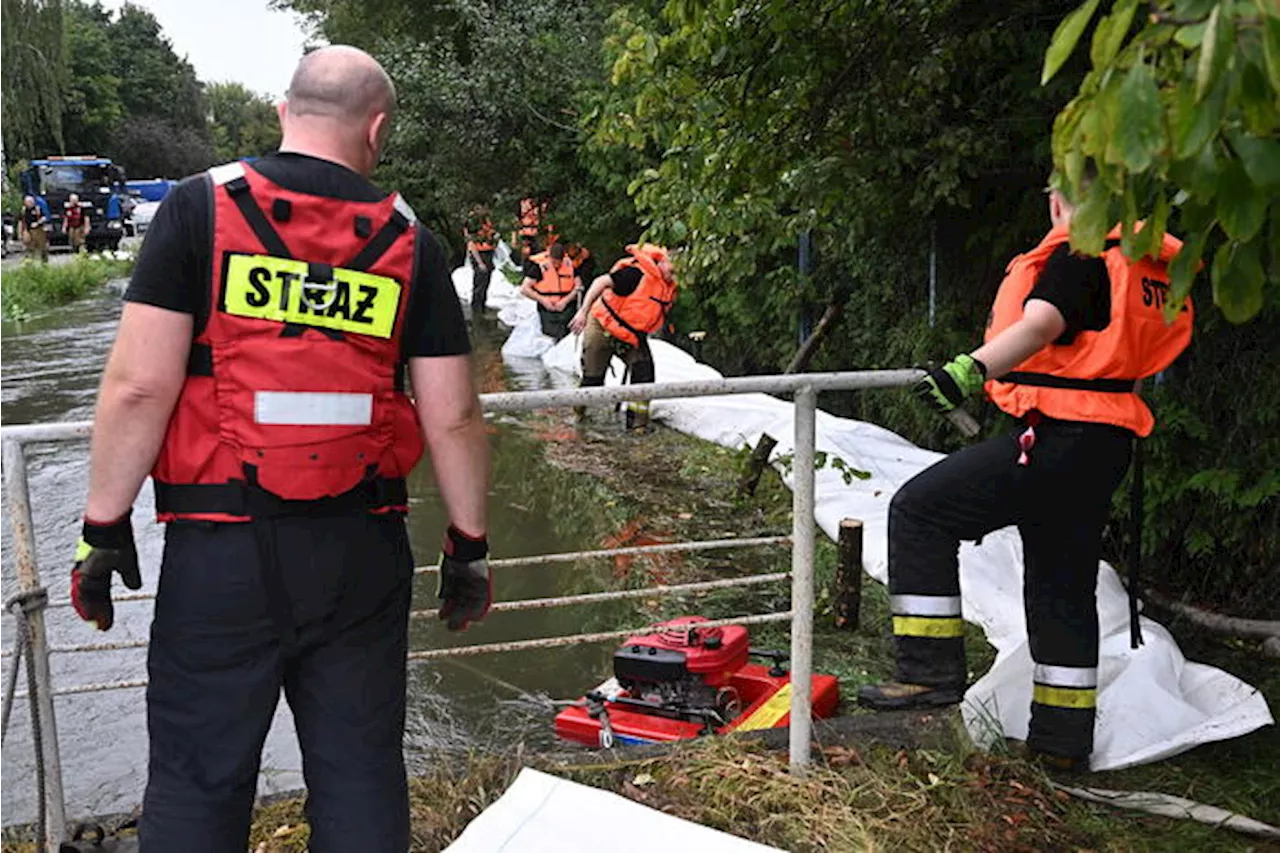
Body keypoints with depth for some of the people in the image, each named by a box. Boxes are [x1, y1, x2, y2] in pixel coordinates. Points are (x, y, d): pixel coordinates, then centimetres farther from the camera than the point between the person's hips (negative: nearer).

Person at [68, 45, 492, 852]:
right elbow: (452, 418, 1)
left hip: (221, 547, -2)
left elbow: (140, 385, -10)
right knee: (361, 770, 15)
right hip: (362, 549, 2)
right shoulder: (410, 242, 3)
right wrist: (468, 544, 11)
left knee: (198, 780, 11)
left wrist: (104, 525, 0)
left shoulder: (201, 208, -3)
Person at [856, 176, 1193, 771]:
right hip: (1105, 444, 10)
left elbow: (1040, 324, -29)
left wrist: (973, 368, -43)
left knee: (920, 509, -7)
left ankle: (930, 671, -8)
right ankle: (1063, 738, 24)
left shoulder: (1079, 255, -10)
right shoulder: (1148, 263, 18)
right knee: (1064, 584, 17)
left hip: (1053, 441, -10)